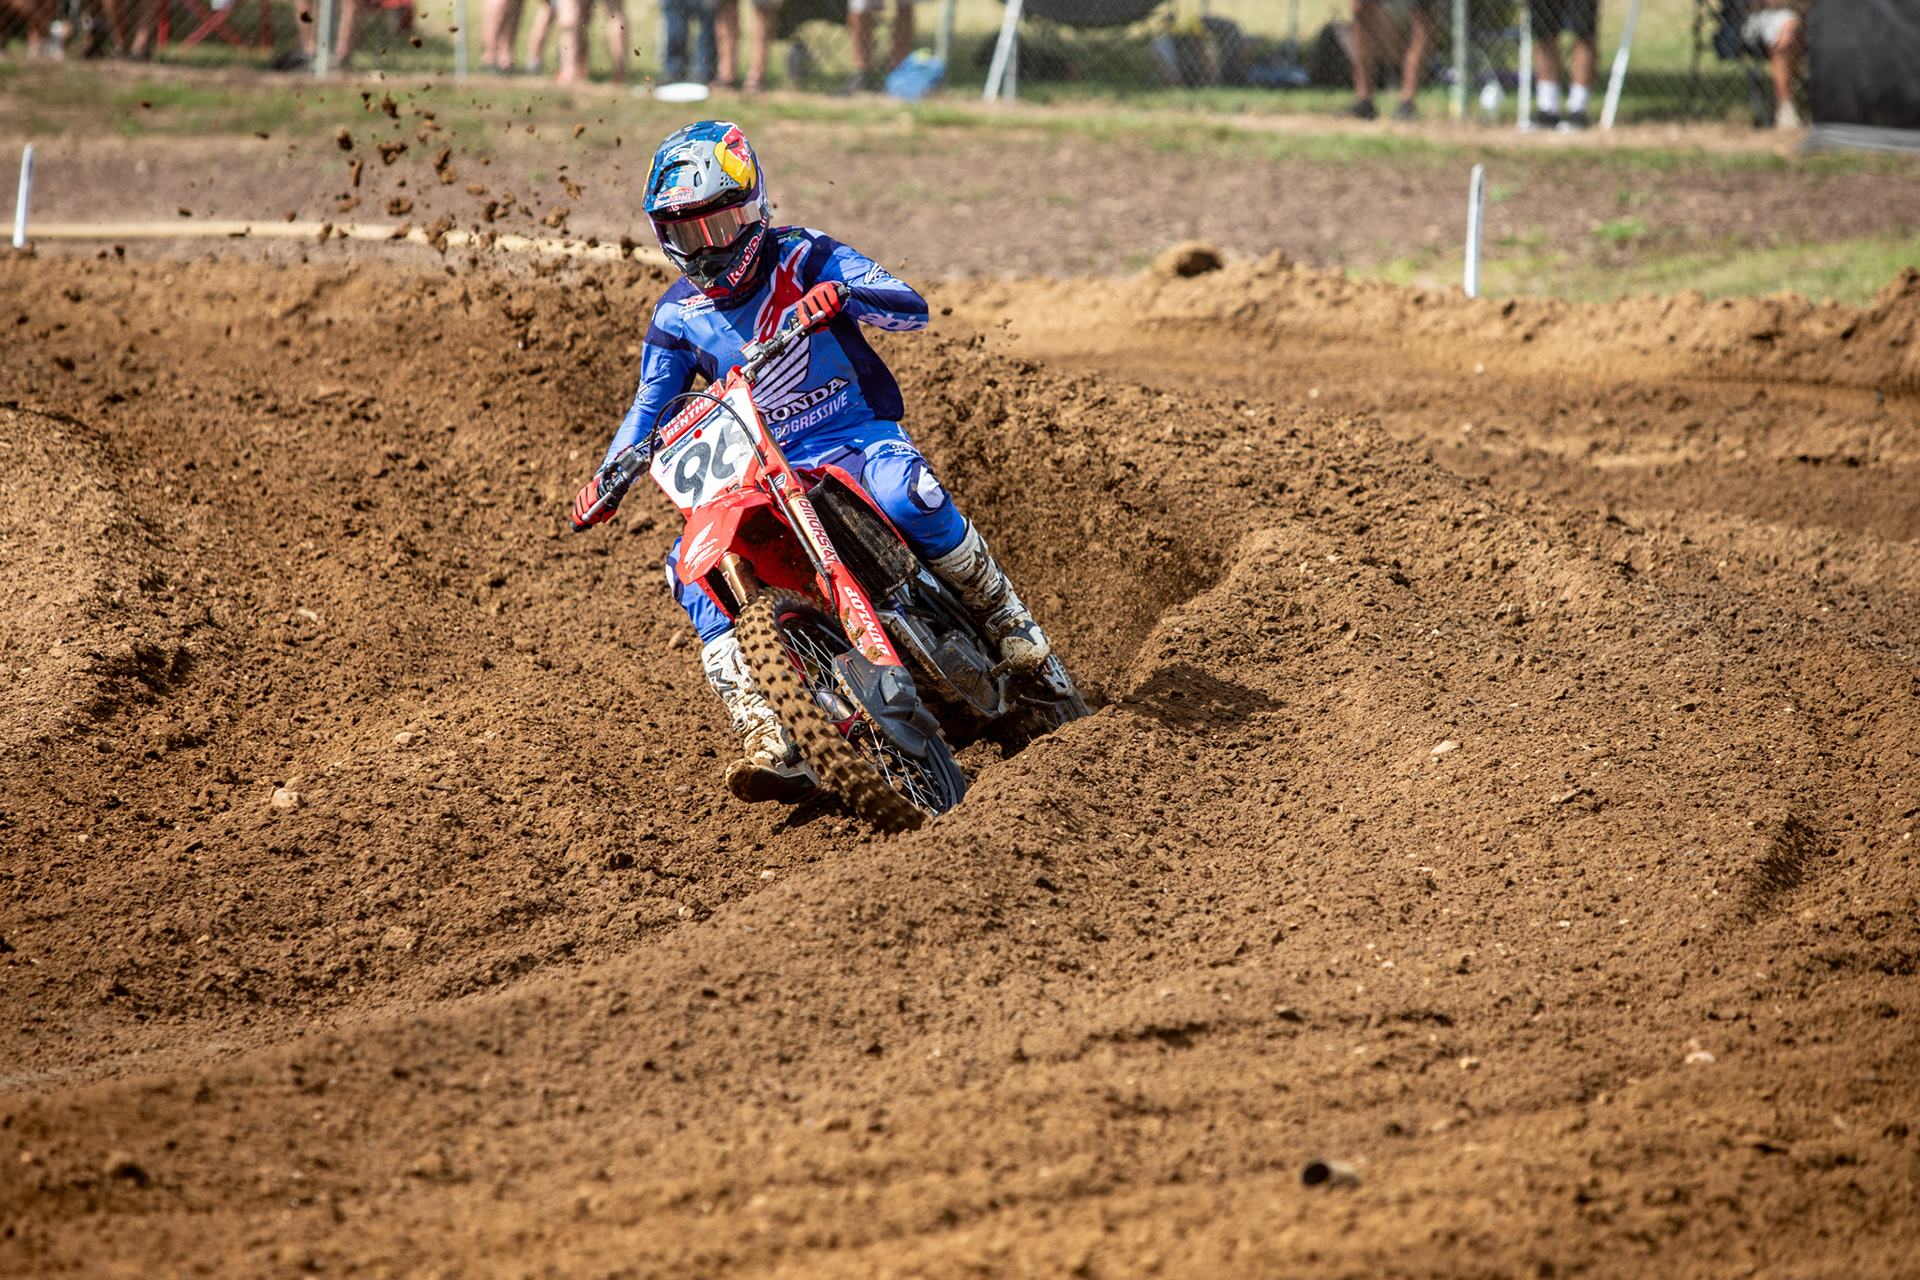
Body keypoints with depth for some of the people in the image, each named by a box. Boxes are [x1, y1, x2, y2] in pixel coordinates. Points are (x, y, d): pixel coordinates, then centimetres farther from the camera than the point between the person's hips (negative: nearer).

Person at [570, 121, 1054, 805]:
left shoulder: (804, 259, -5)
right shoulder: (677, 317, 6)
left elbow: (913, 309, -14)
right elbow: (650, 407, 16)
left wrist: (842, 295, -34)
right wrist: (608, 478, -1)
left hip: (859, 436, -4)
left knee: (903, 492, -39)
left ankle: (1005, 615, -12)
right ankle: (773, 747, -31)